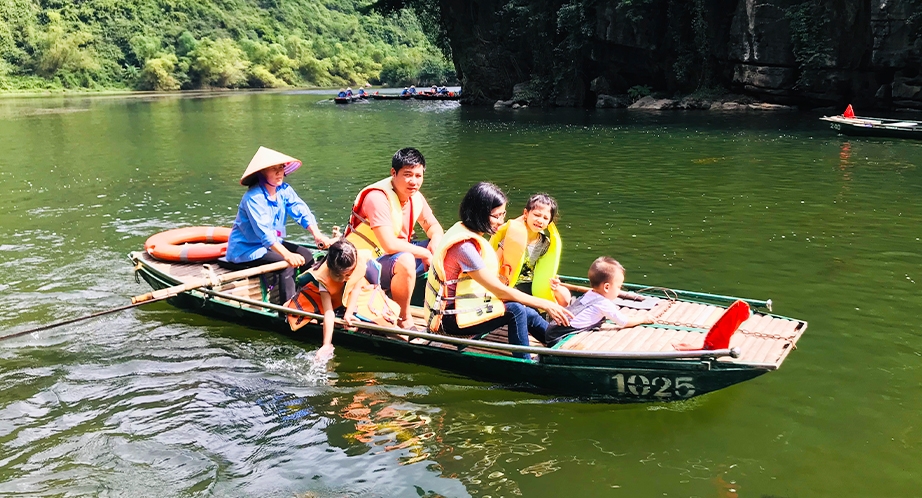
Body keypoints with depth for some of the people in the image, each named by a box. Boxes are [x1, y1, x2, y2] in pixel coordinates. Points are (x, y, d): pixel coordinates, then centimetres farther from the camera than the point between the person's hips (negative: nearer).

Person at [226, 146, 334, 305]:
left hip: (272, 243, 8)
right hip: (246, 249, -8)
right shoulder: (254, 197, -25)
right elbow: (264, 232, -36)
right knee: (287, 263, -26)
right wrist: (287, 254, -47)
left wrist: (316, 234, -33)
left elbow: (302, 212, -15)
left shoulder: (284, 190, -3)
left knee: (306, 255, -6)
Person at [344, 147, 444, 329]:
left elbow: (433, 226, 14)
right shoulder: (378, 197, -25)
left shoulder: (415, 197, 0)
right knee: (405, 260, -37)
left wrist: (436, 241, -10)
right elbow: (390, 245, -33)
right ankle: (404, 320, -17)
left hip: (396, 256, 9)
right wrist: (424, 253, -21)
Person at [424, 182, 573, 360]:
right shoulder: (464, 245, -25)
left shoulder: (466, 231, 5)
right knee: (516, 311, -21)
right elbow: (499, 290, -22)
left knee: (526, 314, 0)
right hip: (450, 318, -9)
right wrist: (545, 304, -17)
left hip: (460, 306, 9)